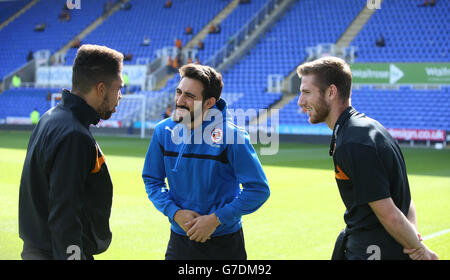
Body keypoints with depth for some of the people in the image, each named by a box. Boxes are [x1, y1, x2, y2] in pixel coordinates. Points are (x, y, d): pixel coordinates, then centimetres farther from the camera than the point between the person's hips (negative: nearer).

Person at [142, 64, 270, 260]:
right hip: (179, 241, 3)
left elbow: (259, 190, -15)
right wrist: (174, 212, -11)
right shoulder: (163, 131, -4)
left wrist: (215, 219, -18)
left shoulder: (230, 135, -16)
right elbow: (152, 180, 6)